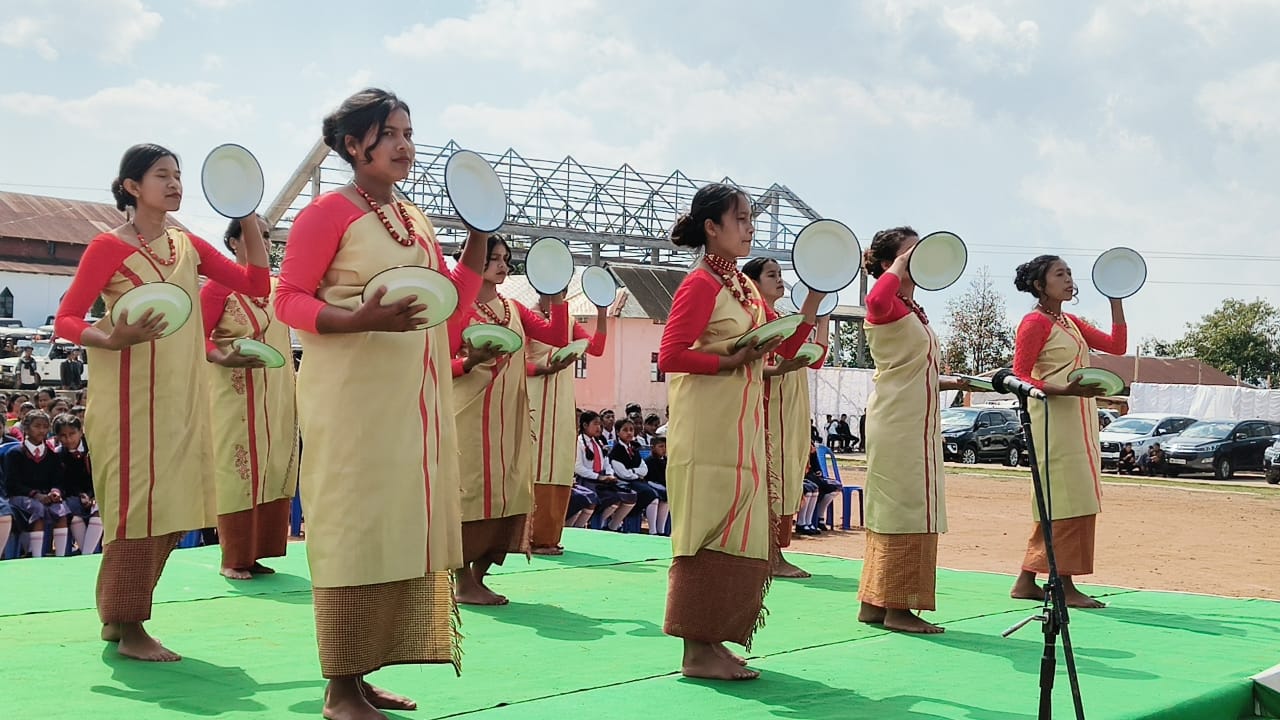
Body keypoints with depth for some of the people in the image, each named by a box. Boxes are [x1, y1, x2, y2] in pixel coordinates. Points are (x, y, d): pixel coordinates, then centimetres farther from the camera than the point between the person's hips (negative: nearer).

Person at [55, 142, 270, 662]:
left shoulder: (189, 246, 12)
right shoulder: (109, 247, -6)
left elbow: (255, 284, 9)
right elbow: (66, 320, -9)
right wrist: (113, 339, -27)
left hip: (181, 397, 6)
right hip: (131, 394, -6)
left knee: (169, 508, 8)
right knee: (137, 503, -6)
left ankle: (117, 616, 20)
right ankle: (128, 627, 3)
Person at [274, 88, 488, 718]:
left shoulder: (416, 220, 16)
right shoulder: (330, 211, -5)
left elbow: (452, 300, 20)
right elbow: (289, 300, -9)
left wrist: (479, 235, 10)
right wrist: (362, 320, -24)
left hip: (414, 403, 8)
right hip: (353, 397, -7)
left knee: (400, 529, 8)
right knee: (355, 530, -6)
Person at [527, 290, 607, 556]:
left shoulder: (569, 323, 17)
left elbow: (596, 348, 6)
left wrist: (602, 312, 2)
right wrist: (547, 369, -22)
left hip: (562, 404, 7)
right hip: (535, 402, -7)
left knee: (559, 467, 5)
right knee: (535, 465, -8)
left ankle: (550, 536, 10)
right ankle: (532, 537, -6)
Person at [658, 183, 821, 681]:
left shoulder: (742, 286, 16)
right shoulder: (701, 284, -10)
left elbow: (784, 344, 19)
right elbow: (670, 356, -17)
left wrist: (813, 300, 8)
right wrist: (731, 359, -20)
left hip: (741, 431, 9)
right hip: (706, 432, -9)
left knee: (736, 534, 10)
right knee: (711, 532, -7)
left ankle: (711, 642, 17)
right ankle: (698, 653, -2)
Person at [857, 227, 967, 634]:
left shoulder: (911, 309, 19)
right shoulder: (887, 306, -12)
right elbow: (876, 299, -39)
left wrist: (947, 383, 13)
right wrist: (899, 265, -24)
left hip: (917, 424, 10)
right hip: (898, 424, -10)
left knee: (890, 511, 12)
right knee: (906, 510, -8)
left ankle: (874, 604, 18)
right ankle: (898, 607, -3)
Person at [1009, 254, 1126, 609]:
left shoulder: (1071, 323, 18)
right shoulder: (1035, 322, -8)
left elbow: (1116, 346, 14)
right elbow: (1019, 378, -13)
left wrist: (1116, 301, 9)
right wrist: (1066, 389, -24)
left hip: (1079, 421, 9)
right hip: (1054, 418, -9)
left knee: (1058, 505, 9)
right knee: (1068, 502, -10)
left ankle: (1026, 581, 14)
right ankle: (1066, 585, -5)